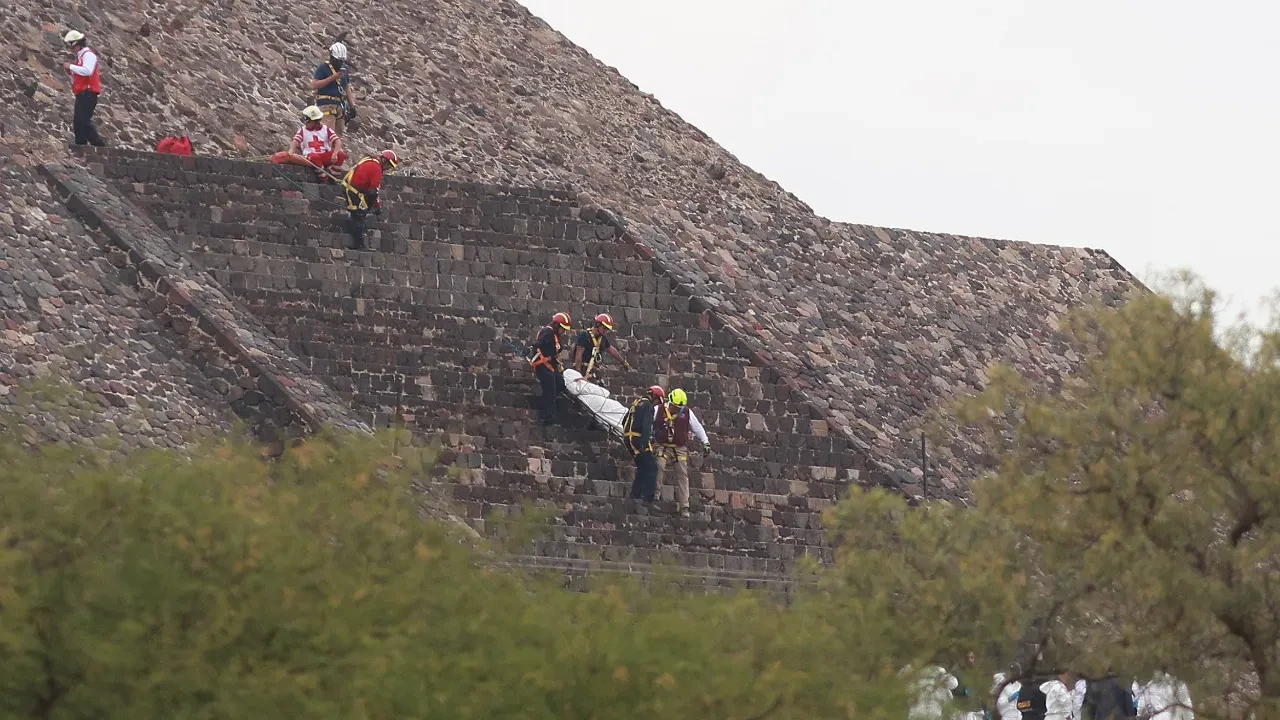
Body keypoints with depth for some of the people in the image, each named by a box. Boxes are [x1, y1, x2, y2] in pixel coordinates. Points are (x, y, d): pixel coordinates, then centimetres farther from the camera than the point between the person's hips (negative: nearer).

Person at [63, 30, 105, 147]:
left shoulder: (88, 55, -9)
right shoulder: (80, 56, 22)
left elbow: (87, 71, -26)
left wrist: (71, 66, -17)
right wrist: (71, 72, 10)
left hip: (87, 94, -10)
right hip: (82, 95, 10)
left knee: (83, 122, -17)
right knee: (77, 124, 9)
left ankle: (99, 145, -17)